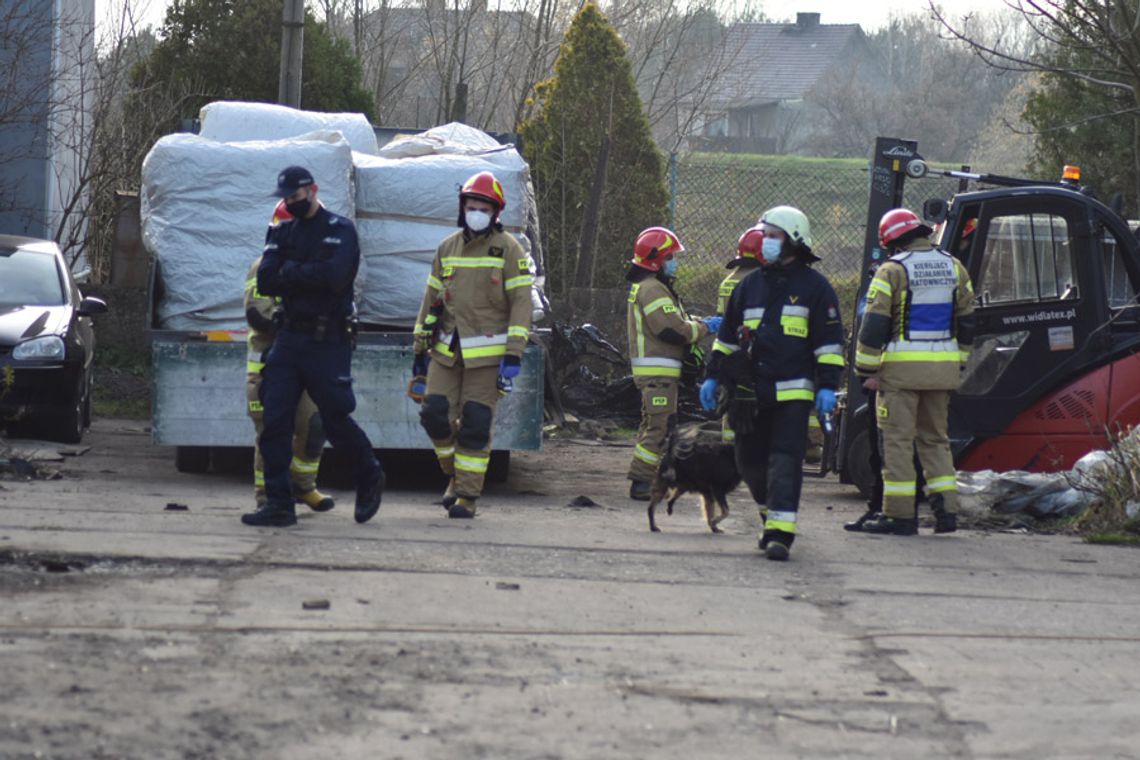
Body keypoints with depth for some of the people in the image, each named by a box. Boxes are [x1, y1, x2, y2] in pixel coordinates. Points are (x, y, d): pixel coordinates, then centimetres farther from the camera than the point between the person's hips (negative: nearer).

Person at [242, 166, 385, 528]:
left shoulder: (340, 230, -3)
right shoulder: (282, 232, 13)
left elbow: (334, 276, -20)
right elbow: (265, 282, 0)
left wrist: (291, 272, -9)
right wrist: (309, 277, -11)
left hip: (328, 341, -5)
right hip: (289, 337, 5)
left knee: (336, 419, 1)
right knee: (274, 419, -4)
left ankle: (370, 477, 27)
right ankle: (279, 504, -2)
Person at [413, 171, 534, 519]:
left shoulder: (508, 249, -1)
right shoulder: (448, 248, 13)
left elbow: (521, 303, -6)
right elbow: (431, 299, 19)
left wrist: (513, 356, -13)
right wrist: (420, 349, 17)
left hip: (487, 354, -4)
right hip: (447, 351, 4)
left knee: (476, 425, -4)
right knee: (435, 413, -5)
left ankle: (467, 496, 4)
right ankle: (456, 474, 19)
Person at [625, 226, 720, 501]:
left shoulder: (649, 286, 20)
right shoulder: (652, 289, -15)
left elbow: (673, 322, 19)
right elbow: (672, 329, -21)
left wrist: (698, 323, 3)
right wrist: (705, 327, -9)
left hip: (655, 371, 11)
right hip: (658, 369, -11)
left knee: (651, 425, 16)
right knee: (659, 426, -11)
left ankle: (643, 480, 21)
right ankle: (641, 482, -11)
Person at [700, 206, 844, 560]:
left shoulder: (814, 286, 1)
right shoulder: (750, 285, 16)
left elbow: (830, 341, -1)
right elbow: (727, 335, 21)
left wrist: (827, 386, -9)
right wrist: (712, 377, 17)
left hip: (792, 393, -5)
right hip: (751, 393, 5)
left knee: (785, 462, -13)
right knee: (750, 461, 9)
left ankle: (780, 532, -17)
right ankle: (772, 514, 29)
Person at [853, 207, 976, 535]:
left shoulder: (892, 270, -8)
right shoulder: (953, 267, 11)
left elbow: (874, 324, -11)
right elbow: (966, 322, 16)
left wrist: (867, 369, -5)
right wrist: (957, 366, 23)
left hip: (902, 368, -6)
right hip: (943, 369, 6)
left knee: (897, 440, 0)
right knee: (935, 438, 15)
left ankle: (900, 514, -2)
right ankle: (946, 509, 7)